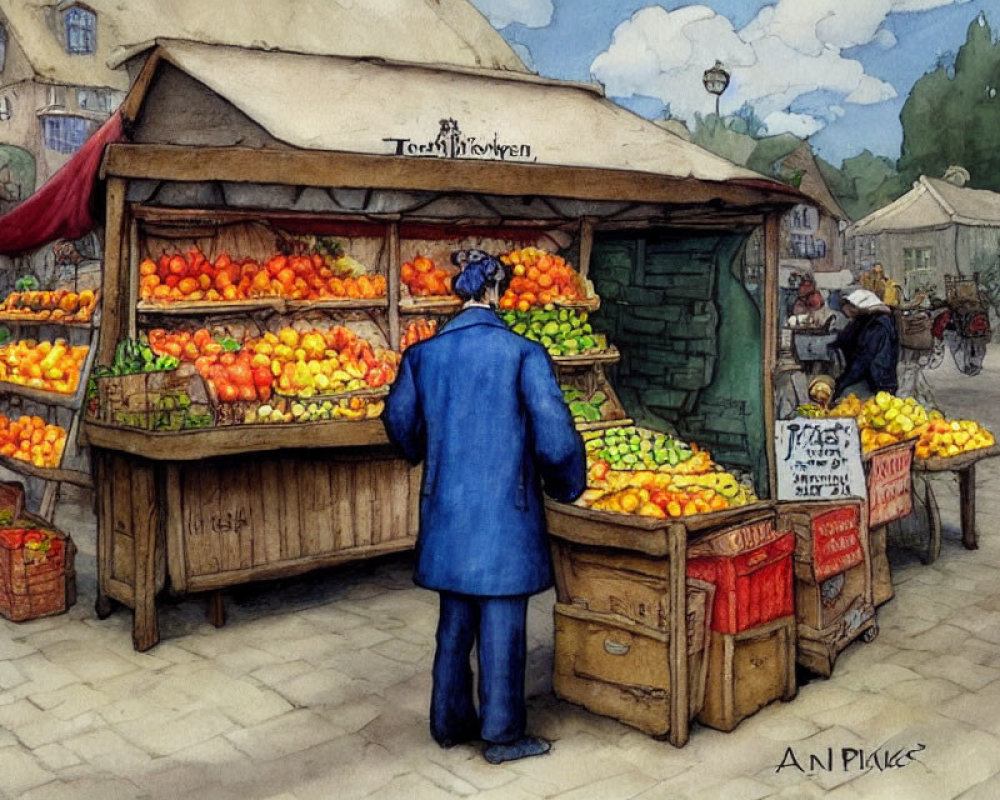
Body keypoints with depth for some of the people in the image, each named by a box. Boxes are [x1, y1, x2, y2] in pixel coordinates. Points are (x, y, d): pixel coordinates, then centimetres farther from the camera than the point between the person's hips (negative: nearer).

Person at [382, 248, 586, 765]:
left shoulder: (423, 354, -1)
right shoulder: (523, 354, -13)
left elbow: (400, 420, 12)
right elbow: (555, 436, -15)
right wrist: (568, 487, 3)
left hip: (447, 510, 5)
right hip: (505, 510, -4)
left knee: (454, 619, 19)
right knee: (502, 623, 7)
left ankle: (449, 722, 31)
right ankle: (501, 735, 19)